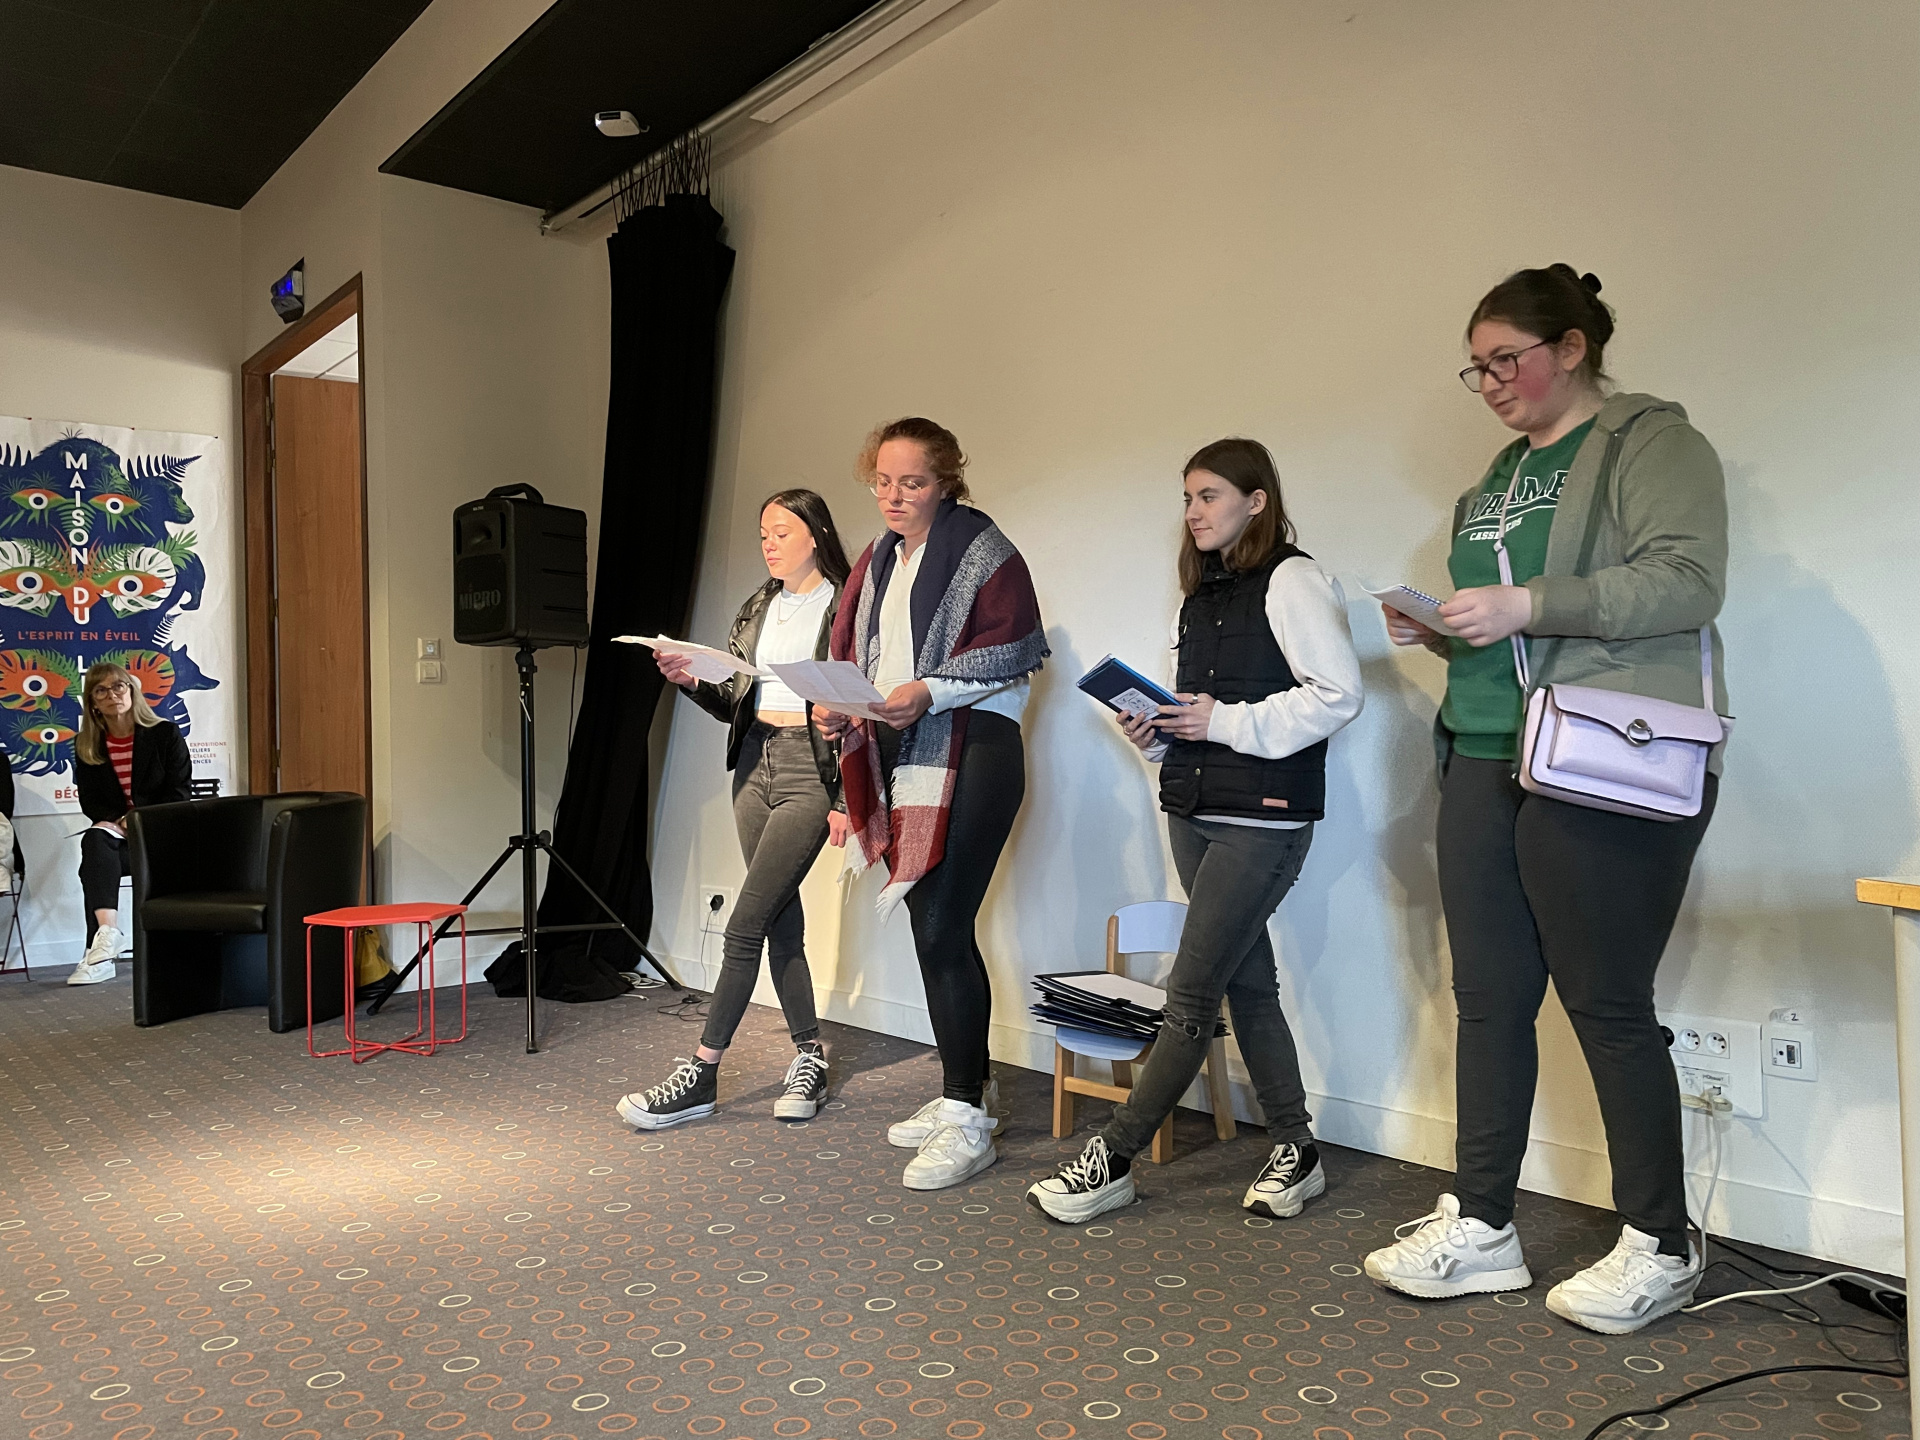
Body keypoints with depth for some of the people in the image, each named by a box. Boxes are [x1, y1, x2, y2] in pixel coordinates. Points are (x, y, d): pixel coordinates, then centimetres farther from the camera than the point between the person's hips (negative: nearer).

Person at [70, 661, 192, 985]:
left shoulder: (166, 733, 2)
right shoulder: (86, 745, 11)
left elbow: (180, 792, -3)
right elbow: (89, 800, 9)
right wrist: (116, 821, -12)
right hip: (114, 834, 3)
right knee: (95, 840, -32)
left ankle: (101, 944, -35)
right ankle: (106, 931, -48)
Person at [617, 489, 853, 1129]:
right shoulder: (756, 609, 17)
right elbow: (732, 703, 14)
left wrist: (849, 797, -15)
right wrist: (692, 681, -6)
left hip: (811, 768, -7)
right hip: (755, 763, 7)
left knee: (745, 924, -10)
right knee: (780, 919, 8)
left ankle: (701, 1075, -3)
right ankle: (810, 1058, 19)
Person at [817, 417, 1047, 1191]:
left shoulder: (983, 550, -3)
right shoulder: (876, 561, 20)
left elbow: (1012, 653, -10)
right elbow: (849, 653, 20)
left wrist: (930, 691, -20)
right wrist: (836, 703, 0)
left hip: (972, 752, -7)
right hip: (898, 756, 8)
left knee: (942, 930, -12)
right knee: (933, 929, 10)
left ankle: (967, 1121, -2)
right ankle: (966, 1093, 23)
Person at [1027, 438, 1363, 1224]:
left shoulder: (1292, 580, -8)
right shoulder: (1202, 594, 17)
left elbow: (1338, 693, -15)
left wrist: (1227, 723, -16)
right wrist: (1155, 730, 3)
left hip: (1263, 820, -8)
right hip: (1194, 811, 8)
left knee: (1190, 996, -4)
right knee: (1248, 985, 12)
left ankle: (1112, 1158, 3)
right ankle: (1295, 1150, 24)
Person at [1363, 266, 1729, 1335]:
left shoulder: (1651, 440, -1)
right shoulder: (1500, 476, 21)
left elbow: (1689, 581, -15)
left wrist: (1526, 607, -21)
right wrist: (1433, 630, 7)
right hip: (1486, 764, 7)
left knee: (1609, 1005, -1)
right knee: (1490, 998, 7)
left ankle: (1660, 1248, 16)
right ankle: (1481, 1226, 18)